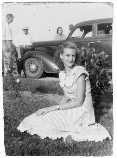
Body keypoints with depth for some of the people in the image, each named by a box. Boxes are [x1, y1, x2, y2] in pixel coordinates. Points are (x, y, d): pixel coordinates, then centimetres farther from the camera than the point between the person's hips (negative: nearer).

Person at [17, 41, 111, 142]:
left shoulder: (80, 73, -18)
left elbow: (79, 102, -20)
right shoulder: (62, 74, 6)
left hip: (82, 111, -8)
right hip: (70, 109, 8)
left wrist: (56, 107, -19)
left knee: (45, 121, -16)